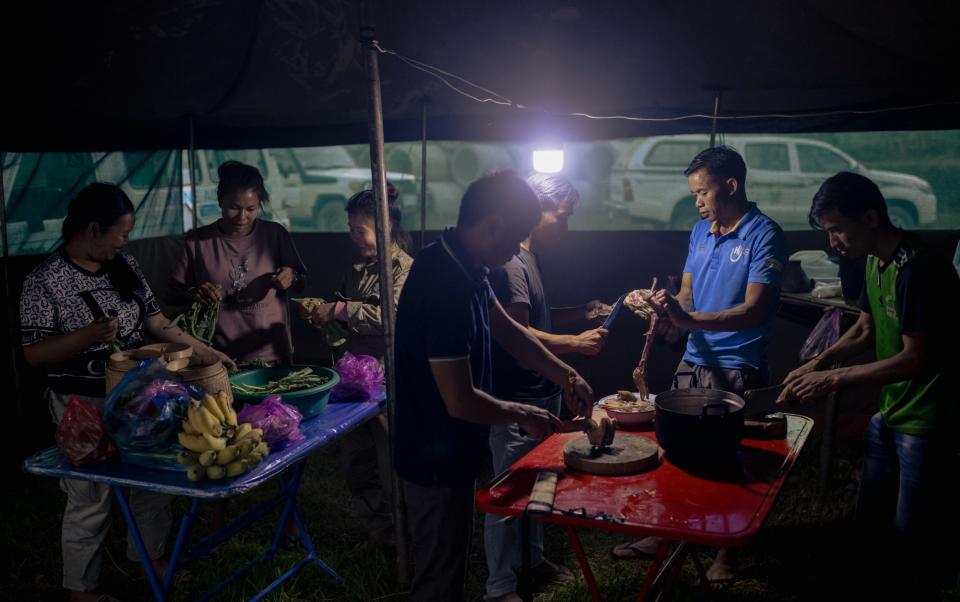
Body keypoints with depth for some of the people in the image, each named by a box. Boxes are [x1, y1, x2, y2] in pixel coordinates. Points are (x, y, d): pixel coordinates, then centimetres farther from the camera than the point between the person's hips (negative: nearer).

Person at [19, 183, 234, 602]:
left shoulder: (124, 265, 2)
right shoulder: (45, 281, -15)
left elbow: (155, 321, 9)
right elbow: (33, 354, -14)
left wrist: (204, 351, 7)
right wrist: (87, 336, -29)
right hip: (84, 405, -6)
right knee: (91, 498, 6)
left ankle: (150, 557, 38)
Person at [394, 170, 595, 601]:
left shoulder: (462, 266, 1)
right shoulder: (445, 286, -30)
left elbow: (507, 331, 14)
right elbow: (461, 401, -28)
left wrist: (567, 376, 6)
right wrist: (521, 415, -11)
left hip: (447, 451, 10)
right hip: (436, 458, -10)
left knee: (447, 565, 25)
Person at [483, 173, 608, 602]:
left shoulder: (530, 259, 12)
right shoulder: (510, 264, -19)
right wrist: (576, 343, -20)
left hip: (541, 394, 10)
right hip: (516, 402, -10)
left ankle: (534, 557, 39)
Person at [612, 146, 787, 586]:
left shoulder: (763, 235, -13)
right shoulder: (701, 231, 9)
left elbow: (755, 310, -21)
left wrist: (690, 320, -32)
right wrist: (668, 308, -12)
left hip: (736, 370, -6)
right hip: (693, 361, 6)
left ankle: (726, 550, 25)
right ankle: (662, 533, 28)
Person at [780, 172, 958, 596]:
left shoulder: (920, 268, -24)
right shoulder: (875, 263, 4)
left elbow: (917, 358, -24)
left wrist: (834, 378, -21)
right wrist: (819, 361, -1)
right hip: (889, 412, 9)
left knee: (911, 533, 4)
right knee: (871, 519, 18)